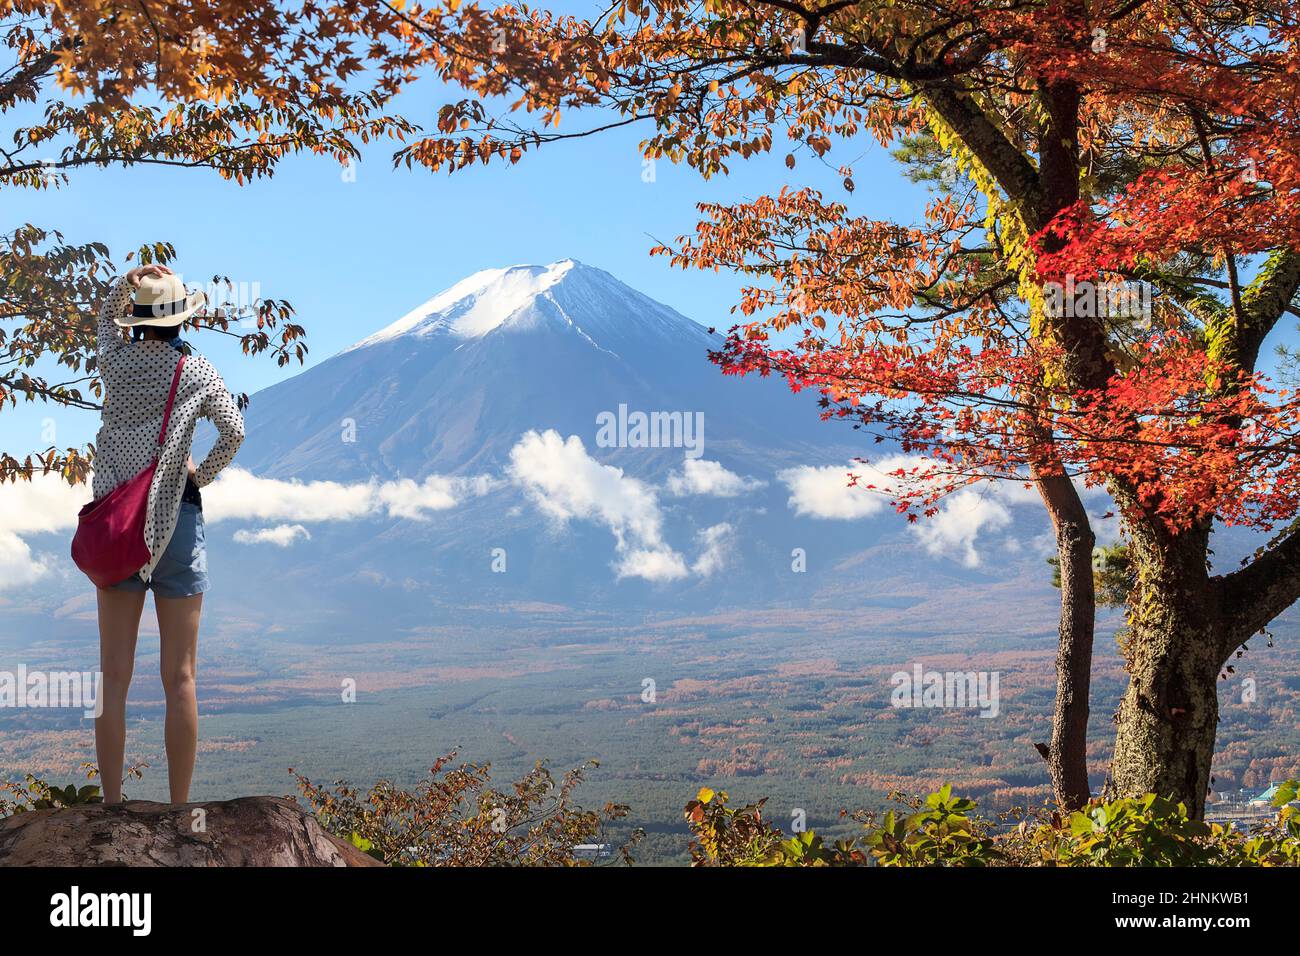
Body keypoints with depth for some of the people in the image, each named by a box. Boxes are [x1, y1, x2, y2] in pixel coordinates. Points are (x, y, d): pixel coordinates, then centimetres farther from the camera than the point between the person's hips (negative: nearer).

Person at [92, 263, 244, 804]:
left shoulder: (113, 360, 4)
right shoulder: (195, 369, -3)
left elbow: (107, 316, 25)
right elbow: (234, 431, -12)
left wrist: (125, 283, 8)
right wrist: (202, 475, 3)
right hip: (177, 517, -2)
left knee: (114, 676, 3)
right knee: (179, 678, 2)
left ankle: (111, 806, 3)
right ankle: (179, 808, 3)